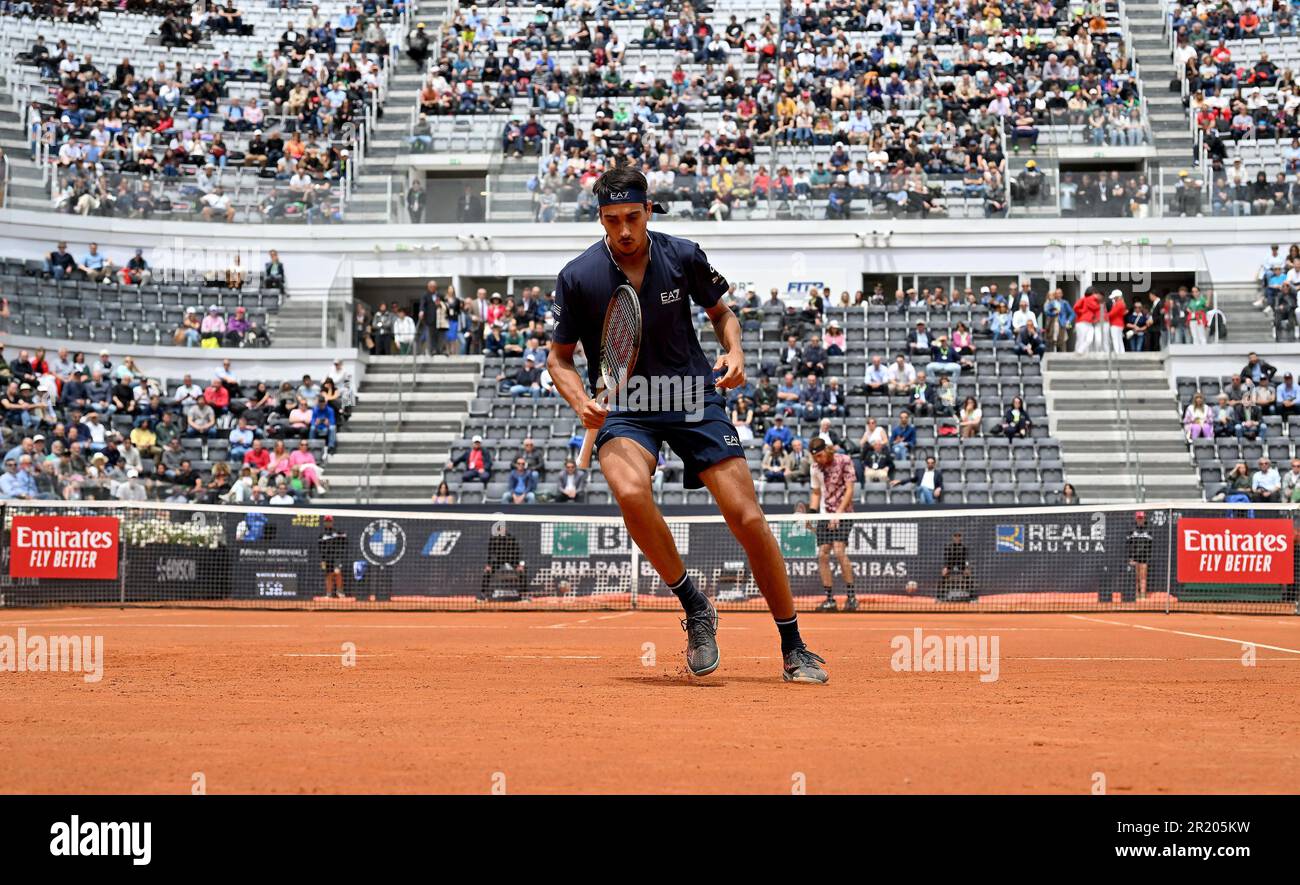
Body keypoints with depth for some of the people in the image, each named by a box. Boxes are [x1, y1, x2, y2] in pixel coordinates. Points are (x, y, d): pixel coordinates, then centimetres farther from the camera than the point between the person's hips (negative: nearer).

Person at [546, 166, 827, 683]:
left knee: (747, 518, -9)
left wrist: (734, 351, -6)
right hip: (622, 408, -1)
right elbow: (560, 356, 4)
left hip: (693, 397, 1)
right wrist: (581, 402, -15)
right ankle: (694, 607, -12)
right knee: (631, 491, -34)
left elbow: (721, 313, 15)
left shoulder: (683, 257, -3)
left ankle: (794, 651, 5)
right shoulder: (578, 277, -7)